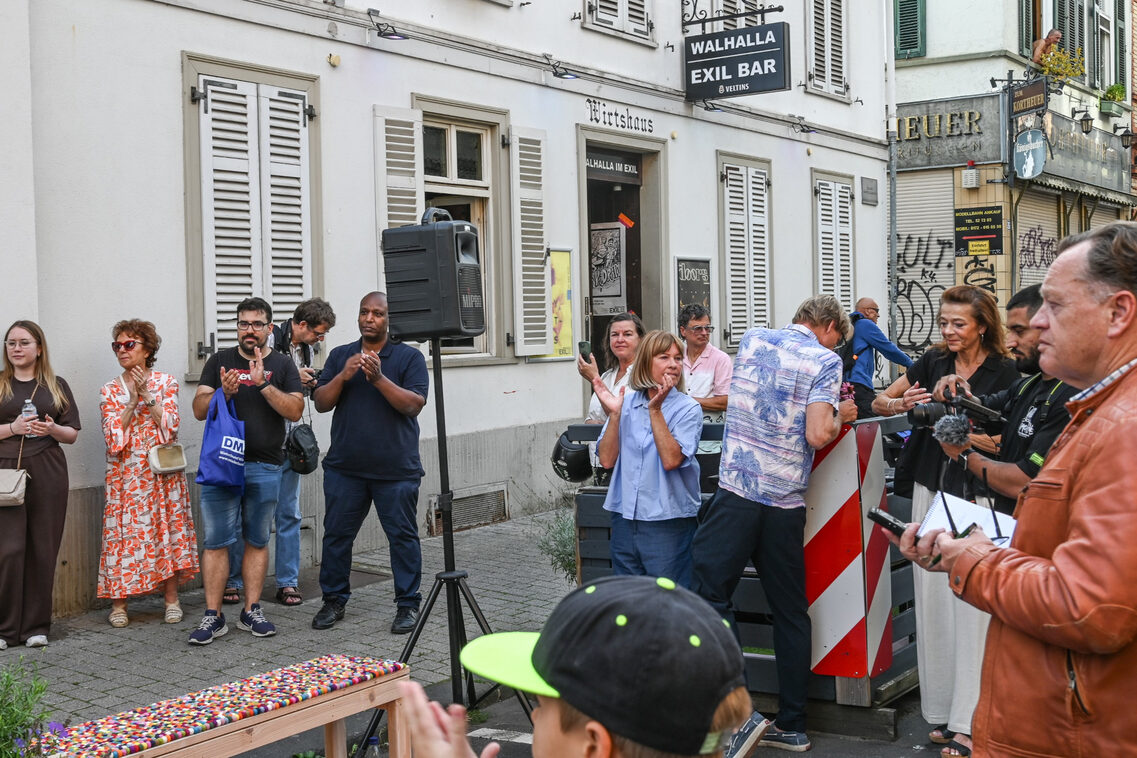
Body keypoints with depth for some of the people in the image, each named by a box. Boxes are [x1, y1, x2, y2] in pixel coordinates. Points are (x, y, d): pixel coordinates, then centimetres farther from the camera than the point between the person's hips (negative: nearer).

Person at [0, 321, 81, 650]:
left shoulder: (56, 386, 13)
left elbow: (72, 434, 12)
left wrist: (51, 429, -7)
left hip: (48, 474, 2)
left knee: (43, 550, 1)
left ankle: (36, 626, 10)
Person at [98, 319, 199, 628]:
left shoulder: (165, 382, 4)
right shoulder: (109, 391, 7)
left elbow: (171, 424, -6)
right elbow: (113, 435, -4)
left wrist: (148, 395, -12)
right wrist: (132, 402, -12)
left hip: (163, 472, 0)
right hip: (126, 474, 0)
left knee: (167, 529, 1)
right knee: (124, 532, -3)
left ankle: (171, 598, 10)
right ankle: (119, 603, 5)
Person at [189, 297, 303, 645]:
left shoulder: (282, 365, 8)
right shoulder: (219, 361, 10)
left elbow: (295, 410, -5)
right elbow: (199, 410, 5)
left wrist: (263, 383, -15)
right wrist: (223, 393, -15)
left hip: (265, 468, 0)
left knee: (257, 540, 7)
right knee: (216, 540, -3)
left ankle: (251, 611, 15)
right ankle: (213, 616, 2)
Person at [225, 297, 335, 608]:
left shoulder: (305, 348, 11)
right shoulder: (269, 340, -13)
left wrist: (310, 384, 1)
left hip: (287, 442, 7)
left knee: (289, 513, 7)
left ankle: (287, 582, 14)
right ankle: (233, 582, 14)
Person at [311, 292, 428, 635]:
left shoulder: (409, 357, 1)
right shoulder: (340, 356, 11)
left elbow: (414, 404, -10)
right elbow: (321, 402, 4)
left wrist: (378, 378, -21)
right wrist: (343, 376, -13)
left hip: (396, 469, -3)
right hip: (345, 467, 3)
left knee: (403, 536, 2)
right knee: (336, 535, 8)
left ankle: (408, 604, 12)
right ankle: (334, 600, 21)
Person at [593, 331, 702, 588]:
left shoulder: (688, 408, -5)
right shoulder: (626, 403, 5)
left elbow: (671, 460, -19)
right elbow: (607, 460, -2)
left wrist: (655, 410, -19)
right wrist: (614, 413, -11)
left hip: (668, 521, -4)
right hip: (624, 518, 4)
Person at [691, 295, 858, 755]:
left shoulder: (751, 340, 10)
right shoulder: (825, 361, -1)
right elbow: (817, 435, -12)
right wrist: (841, 415, 9)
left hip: (738, 490, 0)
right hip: (787, 500, 0)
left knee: (713, 595, 0)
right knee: (790, 610, 11)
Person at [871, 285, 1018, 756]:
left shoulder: (1003, 373, -5)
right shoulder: (933, 362, 7)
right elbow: (879, 401, 12)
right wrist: (901, 404, -10)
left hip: (978, 495, -4)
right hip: (931, 488, 4)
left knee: (971, 603, -6)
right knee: (932, 596, 5)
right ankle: (940, 709, 15)